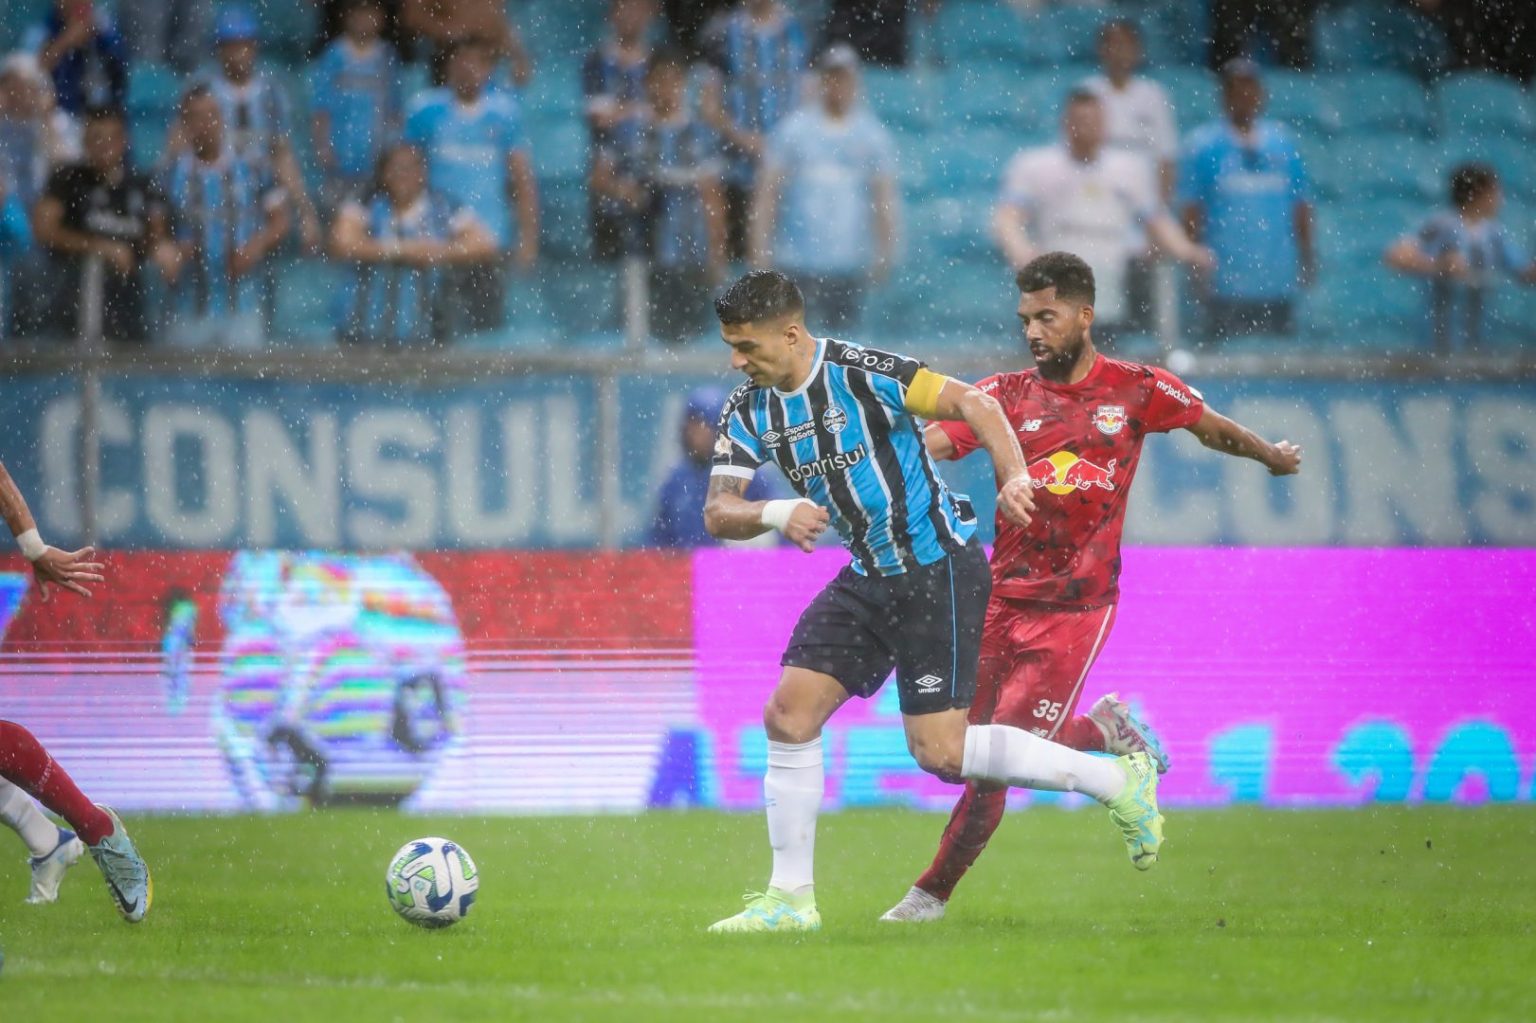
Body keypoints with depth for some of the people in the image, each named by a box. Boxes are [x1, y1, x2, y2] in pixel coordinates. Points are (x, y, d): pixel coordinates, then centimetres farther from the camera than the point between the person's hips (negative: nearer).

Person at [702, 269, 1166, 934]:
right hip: (869, 578, 7)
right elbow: (718, 513, -4)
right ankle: (791, 898, 6)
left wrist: (1013, 476, -35)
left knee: (939, 752, -10)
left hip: (939, 570, -7)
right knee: (788, 714, -3)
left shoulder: (861, 374, -19)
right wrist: (776, 514, -25)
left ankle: (1117, 781, 6)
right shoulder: (749, 411, 2)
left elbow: (972, 403, -20)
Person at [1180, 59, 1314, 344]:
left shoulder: (1283, 143, 10)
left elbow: (1301, 208, 13)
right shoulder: (1203, 145, 0)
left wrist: (1307, 261, 8)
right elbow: (1192, 213, -1)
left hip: (1278, 285, 4)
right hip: (1226, 285, -4)